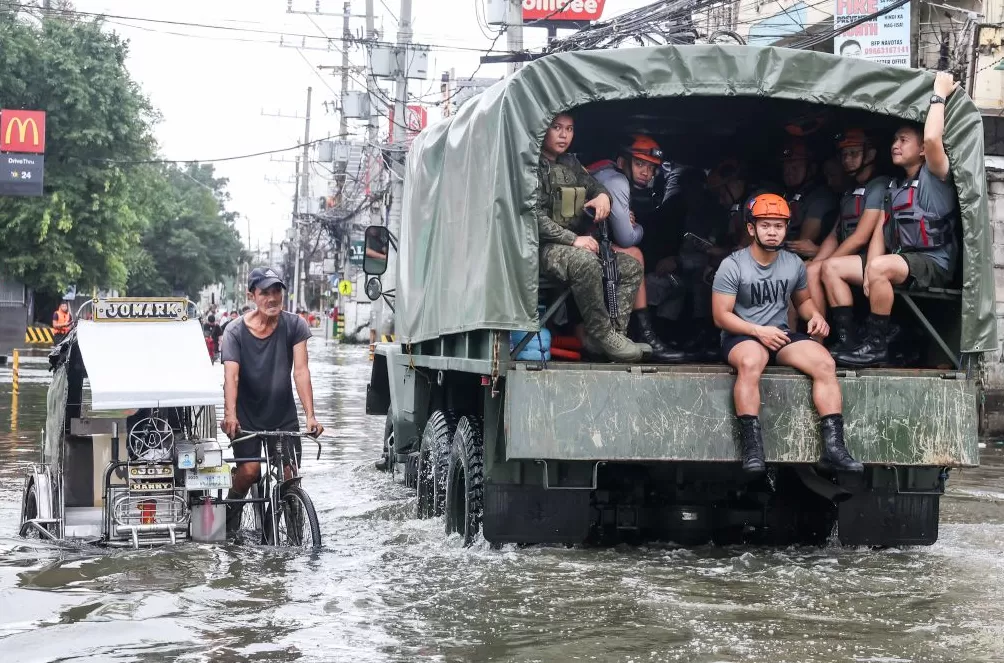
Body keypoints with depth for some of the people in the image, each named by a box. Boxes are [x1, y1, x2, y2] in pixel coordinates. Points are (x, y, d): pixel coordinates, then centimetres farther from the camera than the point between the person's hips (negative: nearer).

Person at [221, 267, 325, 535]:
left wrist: (310, 416, -26)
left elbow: (300, 371, -15)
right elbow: (231, 375, -22)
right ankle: (231, 511, 10)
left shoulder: (294, 325, -8)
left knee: (289, 476, -6)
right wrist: (230, 415, -39)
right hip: (248, 417, -1)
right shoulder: (236, 331, -11)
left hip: (284, 416, 1)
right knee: (249, 470, -18)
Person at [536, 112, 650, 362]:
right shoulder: (534, 166, -9)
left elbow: (594, 184, 31)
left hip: (575, 245, 10)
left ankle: (614, 334, -12)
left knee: (631, 267, 0)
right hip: (543, 248, -10)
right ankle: (602, 334, -29)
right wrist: (573, 240, -24)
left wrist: (603, 195, 3)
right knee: (585, 262, -39)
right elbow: (534, 215, -18)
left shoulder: (571, 163, 18)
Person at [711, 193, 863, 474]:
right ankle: (752, 450, -41)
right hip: (742, 336, -5)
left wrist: (815, 315, 0)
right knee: (750, 362, -41)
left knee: (825, 363, -23)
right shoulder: (733, 265, -6)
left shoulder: (794, 264, 9)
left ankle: (833, 448, -27)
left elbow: (803, 300, 24)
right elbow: (721, 316, -8)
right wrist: (759, 331, -21)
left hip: (781, 334, 5)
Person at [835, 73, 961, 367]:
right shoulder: (895, 187, 18)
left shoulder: (934, 175, -5)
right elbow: (880, 231, 9)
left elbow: (933, 139, -27)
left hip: (933, 263, -8)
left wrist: (939, 95, -15)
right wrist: (870, 266, -9)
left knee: (881, 268, -36)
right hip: (901, 260, 8)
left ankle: (877, 345, -27)